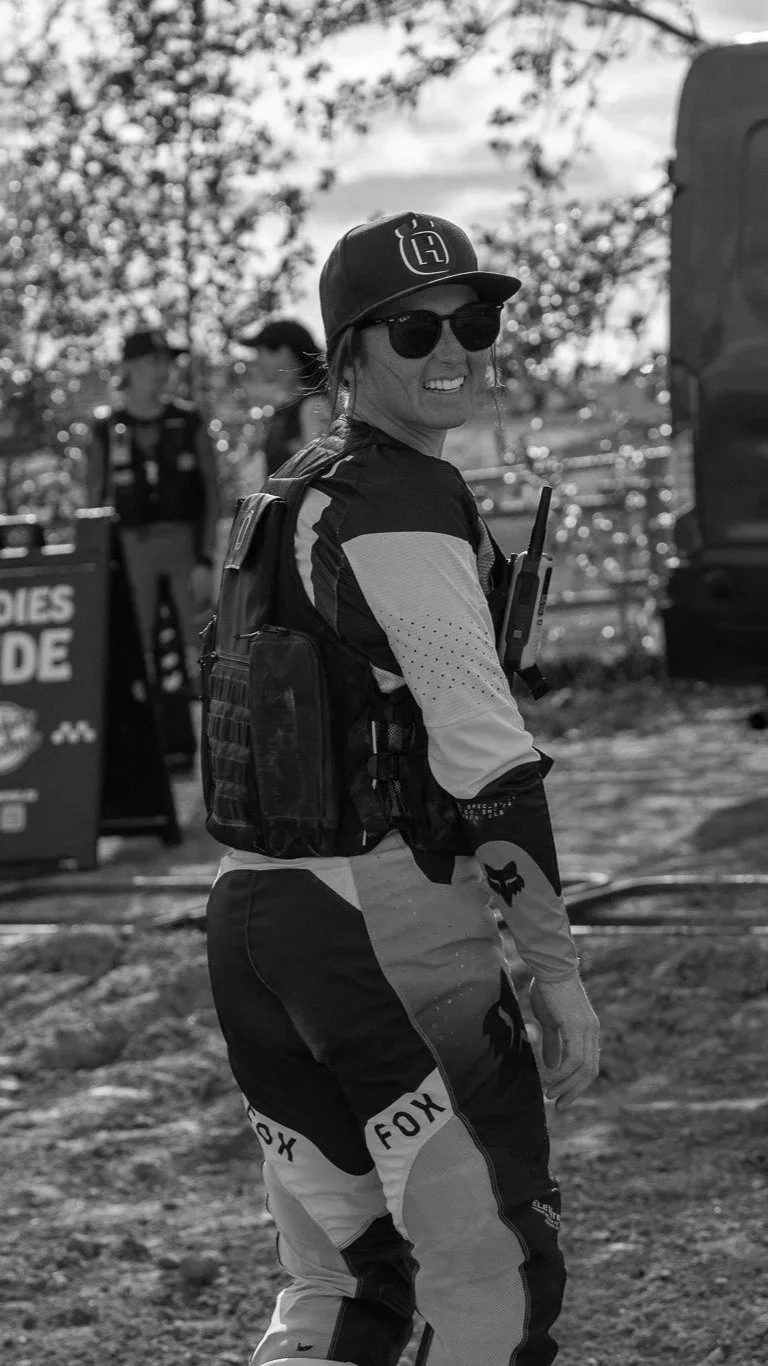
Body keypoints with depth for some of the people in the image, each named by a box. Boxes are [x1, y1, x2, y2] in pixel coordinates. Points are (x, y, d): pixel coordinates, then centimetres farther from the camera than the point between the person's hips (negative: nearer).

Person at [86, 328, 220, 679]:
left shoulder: (189, 423, 4)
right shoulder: (107, 429, 5)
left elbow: (211, 494, 2)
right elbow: (95, 503, 10)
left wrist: (206, 561, -6)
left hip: (186, 542, -1)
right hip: (133, 545, 1)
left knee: (198, 644, -8)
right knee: (136, 649, -3)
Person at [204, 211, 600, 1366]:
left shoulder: (299, 494, 16)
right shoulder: (407, 500, -13)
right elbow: (484, 753, -18)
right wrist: (558, 968, -15)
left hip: (251, 918, 9)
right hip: (393, 926, -9)